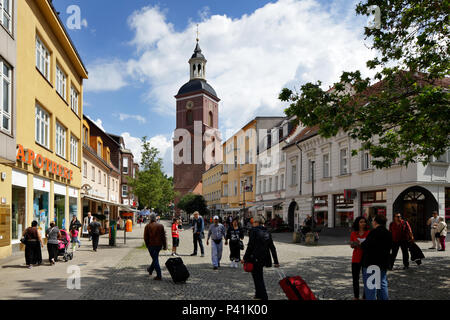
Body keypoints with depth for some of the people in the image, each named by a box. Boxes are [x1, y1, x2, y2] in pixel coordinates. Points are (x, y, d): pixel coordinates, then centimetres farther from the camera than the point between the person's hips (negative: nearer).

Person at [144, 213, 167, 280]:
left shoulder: (147, 226, -5)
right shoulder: (161, 226, 1)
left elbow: (145, 237, -3)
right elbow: (163, 237, 0)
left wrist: (147, 245, 10)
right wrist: (165, 246, 5)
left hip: (151, 245, -3)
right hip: (159, 245, 3)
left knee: (155, 259, 1)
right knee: (155, 258, 24)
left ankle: (159, 276, -5)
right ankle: (150, 270, 44)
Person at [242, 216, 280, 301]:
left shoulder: (254, 230, -9)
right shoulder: (267, 232, 10)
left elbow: (250, 246, -15)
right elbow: (272, 248, 10)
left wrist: (245, 258, -10)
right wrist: (276, 261, 14)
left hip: (255, 258, -7)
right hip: (264, 258, 7)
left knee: (258, 278, 2)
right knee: (259, 276, 23)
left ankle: (264, 297, 0)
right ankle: (258, 294, 35)